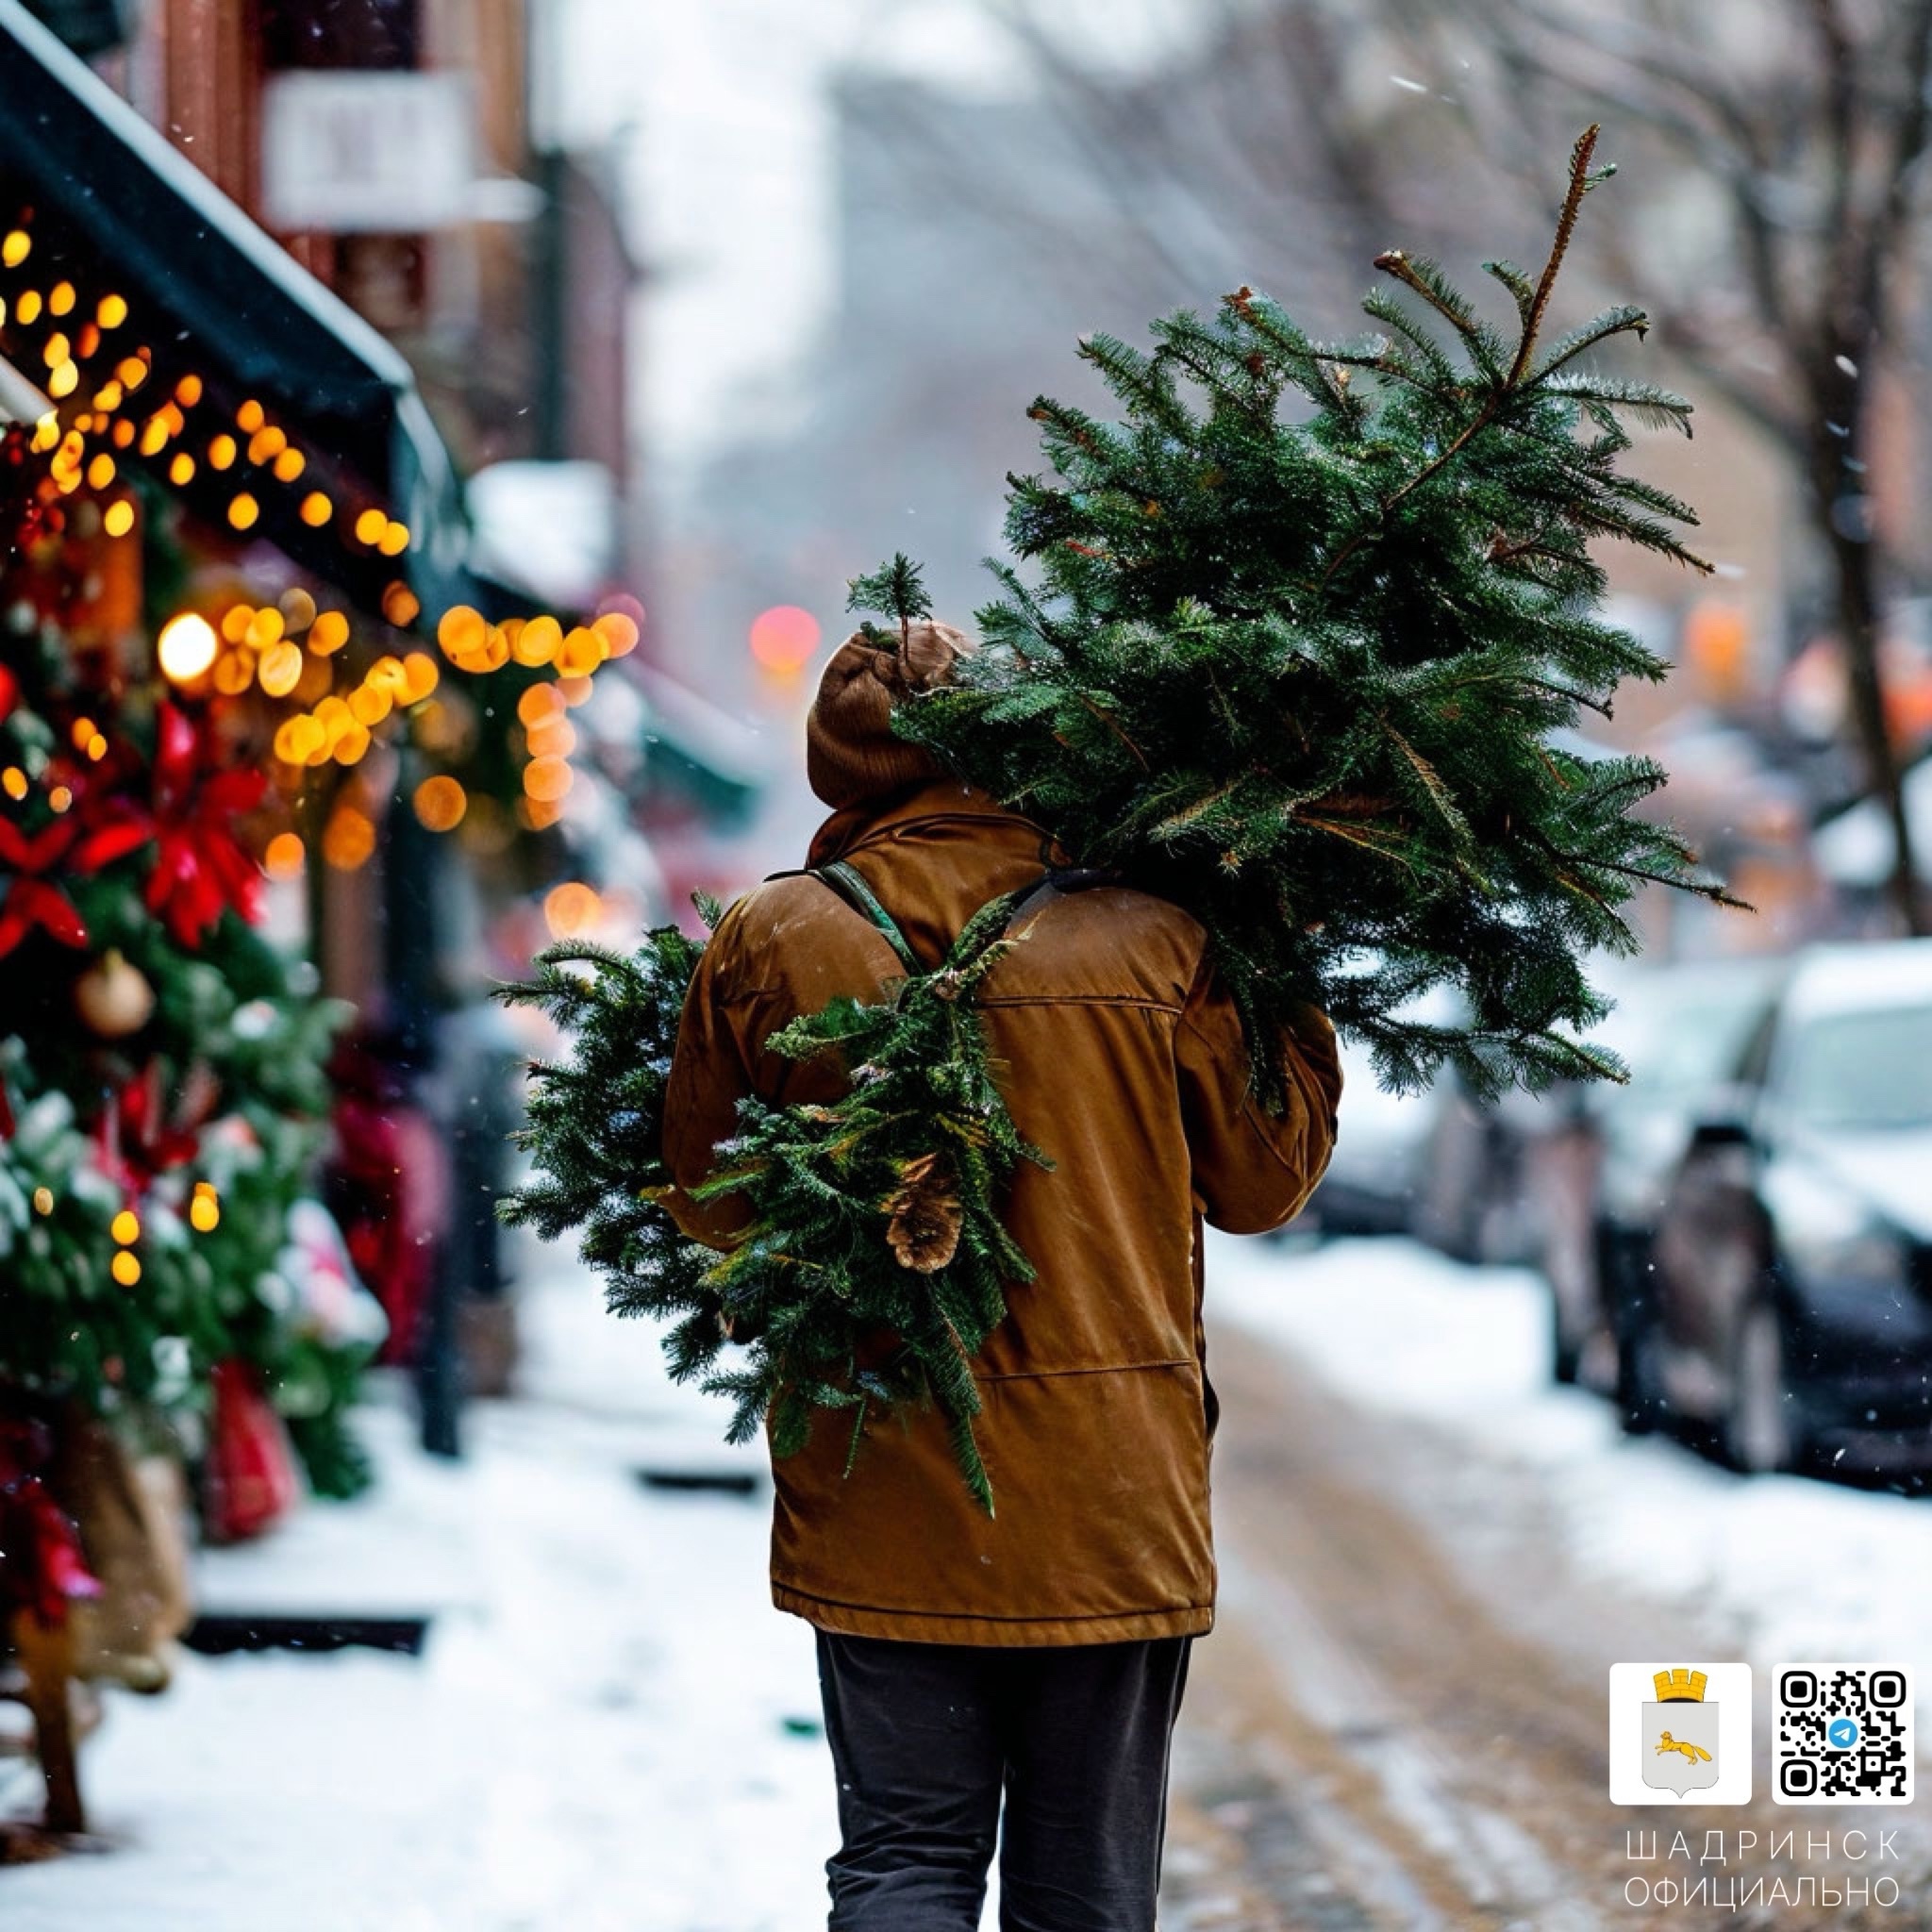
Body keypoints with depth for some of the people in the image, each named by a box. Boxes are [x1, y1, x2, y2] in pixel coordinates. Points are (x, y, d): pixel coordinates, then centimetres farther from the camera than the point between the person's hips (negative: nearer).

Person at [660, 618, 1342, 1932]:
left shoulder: (768, 946, -6)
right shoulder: (1154, 942, -8)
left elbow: (705, 1207, 6)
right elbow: (1266, 1178, 6)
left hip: (882, 1500, 0)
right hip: (1113, 1504, 0)